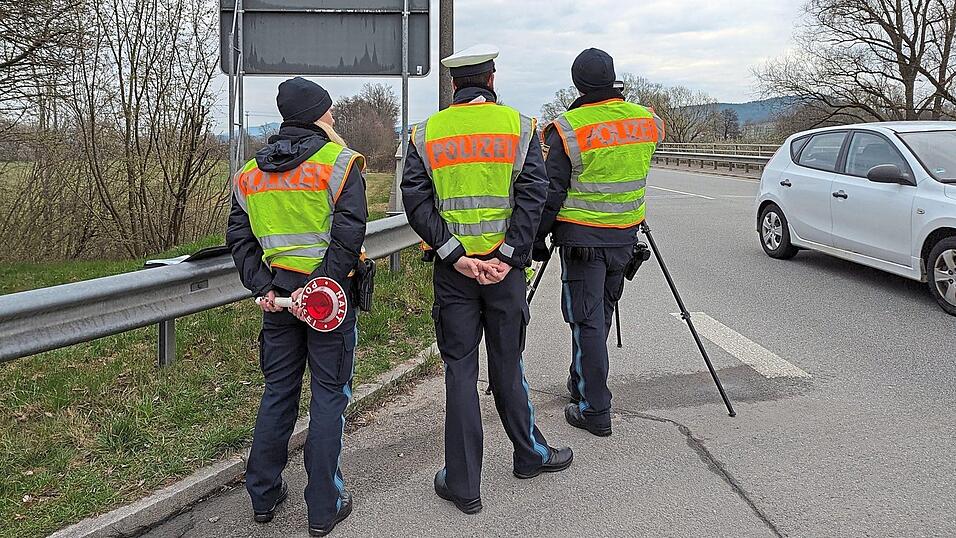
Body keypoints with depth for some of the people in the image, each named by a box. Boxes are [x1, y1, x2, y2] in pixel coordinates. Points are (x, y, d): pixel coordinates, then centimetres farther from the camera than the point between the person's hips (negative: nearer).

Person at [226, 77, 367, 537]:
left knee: (277, 393, 17)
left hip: (277, 298, 5)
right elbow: (347, 234, -18)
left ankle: (263, 496, 28)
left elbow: (239, 237, 5)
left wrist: (263, 288, -1)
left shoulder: (249, 173, 11)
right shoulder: (339, 162, -7)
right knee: (328, 396, 5)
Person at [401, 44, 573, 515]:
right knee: (507, 366, 16)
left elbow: (416, 203, -6)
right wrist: (507, 257, -11)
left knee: (460, 371, 7)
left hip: (452, 269, 0)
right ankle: (530, 454, 34)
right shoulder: (520, 126, 0)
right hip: (505, 266, 0)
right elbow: (532, 196, -10)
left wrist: (455, 256, -10)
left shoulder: (426, 134, 2)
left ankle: (463, 484, 13)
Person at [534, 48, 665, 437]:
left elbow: (551, 193, -11)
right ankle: (582, 383, 35)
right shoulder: (646, 121, 1)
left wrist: (537, 239, -1)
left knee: (587, 321, 1)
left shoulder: (567, 129, -13)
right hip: (625, 235, 5)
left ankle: (594, 410, 4)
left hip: (582, 237, -5)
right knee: (602, 313, 18)